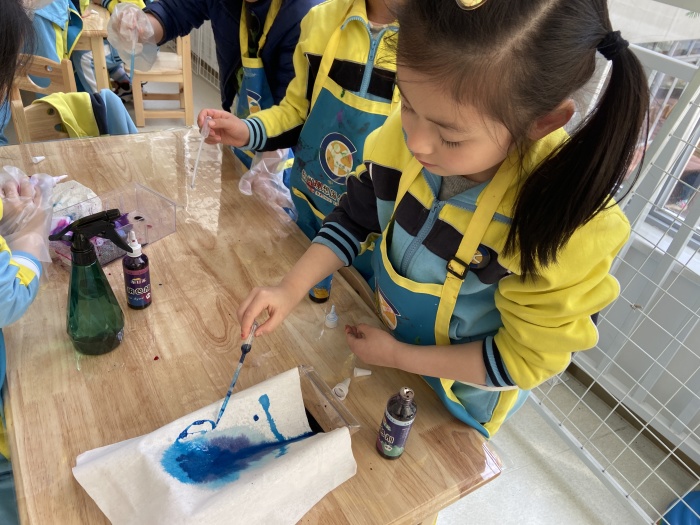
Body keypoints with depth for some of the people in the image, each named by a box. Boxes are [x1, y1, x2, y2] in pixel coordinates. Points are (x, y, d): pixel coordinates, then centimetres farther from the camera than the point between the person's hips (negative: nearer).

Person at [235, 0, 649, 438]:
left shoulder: (568, 229, -36)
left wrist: (400, 356, -21)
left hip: (459, 395, -3)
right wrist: (291, 288, -20)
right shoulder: (404, 136, -25)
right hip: (381, 333, 4)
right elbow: (356, 217, -9)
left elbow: (526, 357, -23)